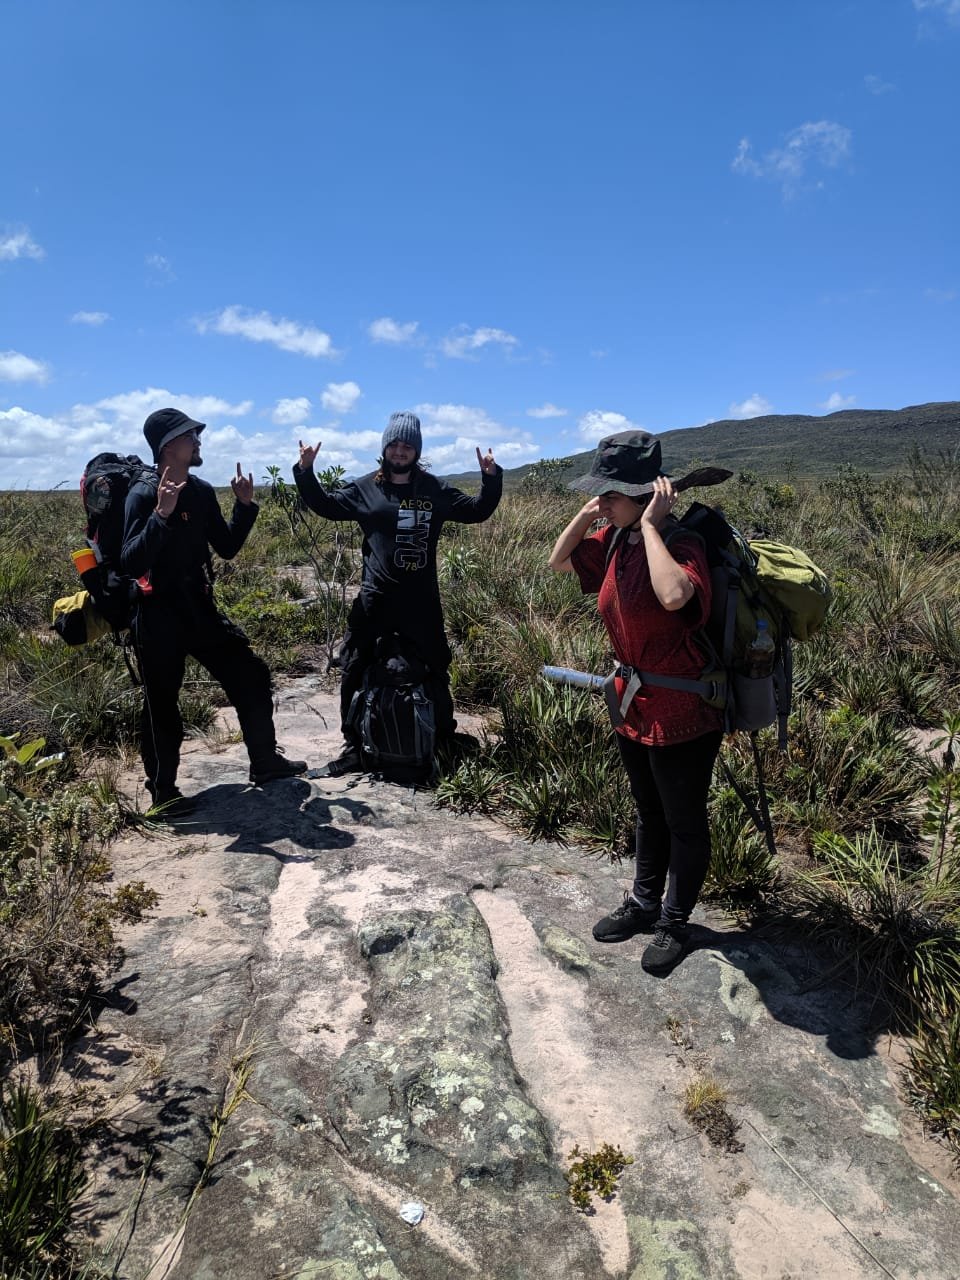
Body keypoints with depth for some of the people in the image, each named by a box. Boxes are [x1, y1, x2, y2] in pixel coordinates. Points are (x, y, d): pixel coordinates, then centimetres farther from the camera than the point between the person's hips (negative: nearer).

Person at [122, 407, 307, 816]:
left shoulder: (202, 491, 4)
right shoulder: (143, 495, -15)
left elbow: (227, 548, 11)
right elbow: (131, 564, -24)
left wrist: (245, 505, 0)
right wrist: (161, 515, -34)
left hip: (199, 609, 7)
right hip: (158, 617, -6)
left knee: (251, 677, 10)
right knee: (161, 705, 4)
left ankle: (265, 763, 26)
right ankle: (163, 792, 22)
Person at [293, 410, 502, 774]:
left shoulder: (435, 490, 4)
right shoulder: (366, 488, 4)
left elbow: (477, 511, 8)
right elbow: (325, 504, 8)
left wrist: (491, 477, -5)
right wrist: (305, 471, -5)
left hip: (421, 600, 0)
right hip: (375, 597, 0)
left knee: (434, 669, 12)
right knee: (355, 670, 2)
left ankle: (444, 742, 29)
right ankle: (354, 746, 15)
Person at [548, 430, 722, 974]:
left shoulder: (681, 543, -24)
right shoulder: (616, 540, -1)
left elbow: (674, 595, -45)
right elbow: (558, 562, 12)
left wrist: (650, 525, -32)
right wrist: (588, 513, -4)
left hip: (683, 713, -8)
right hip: (634, 706, 8)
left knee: (685, 823, 13)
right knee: (649, 814, 25)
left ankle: (675, 923, 32)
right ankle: (644, 903, 44)